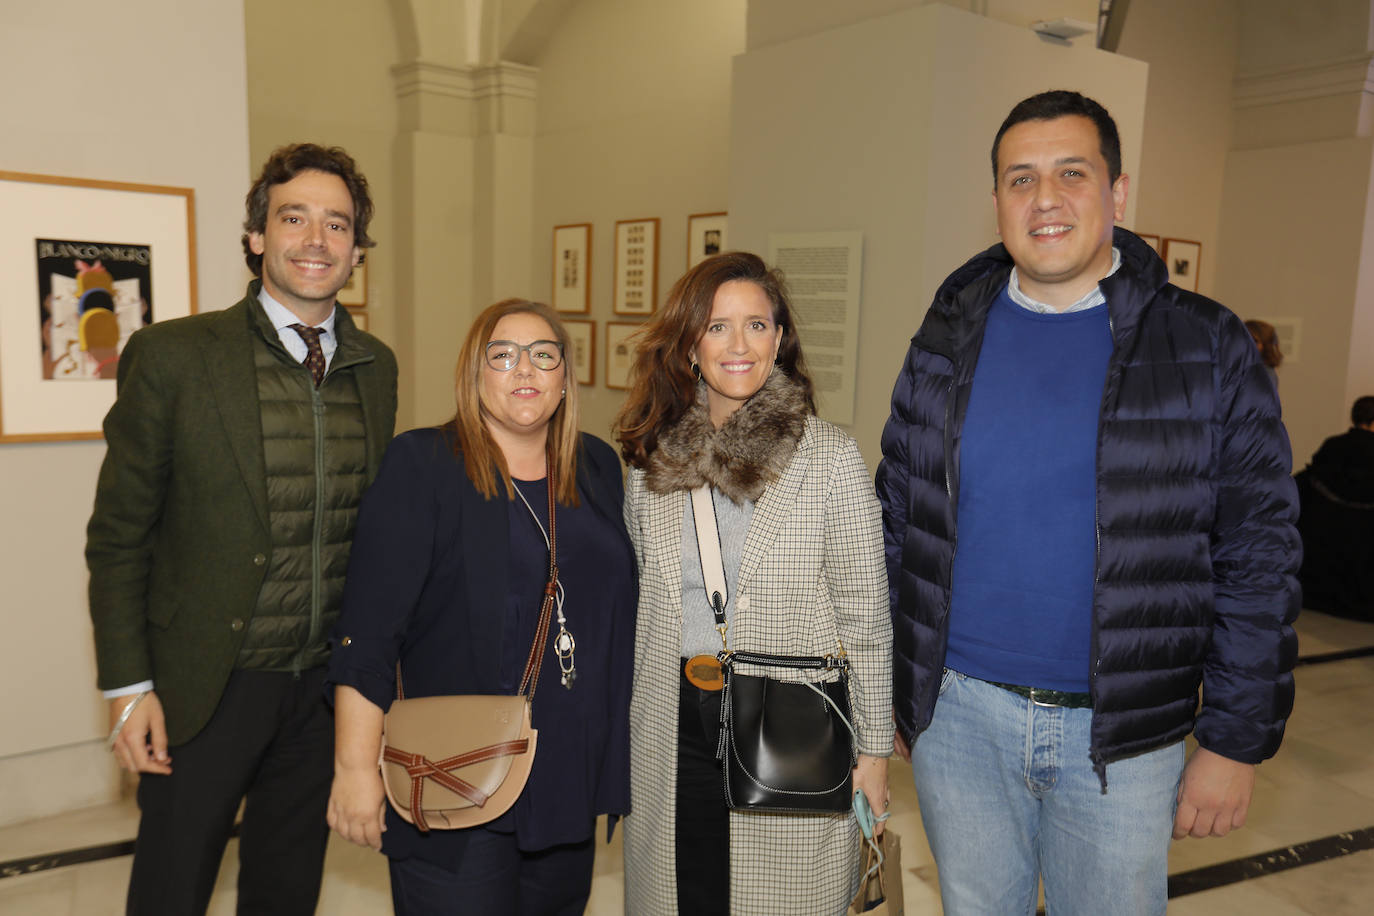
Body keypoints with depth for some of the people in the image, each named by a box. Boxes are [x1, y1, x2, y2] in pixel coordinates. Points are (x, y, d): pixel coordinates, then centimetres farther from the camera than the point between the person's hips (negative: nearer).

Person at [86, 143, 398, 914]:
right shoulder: (173, 356, -11)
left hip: (326, 684, 4)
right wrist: (128, 686, -9)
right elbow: (119, 534, -6)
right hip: (206, 688, -4)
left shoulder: (377, 365, 3)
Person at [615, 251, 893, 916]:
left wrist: (873, 749, -4)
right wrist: (621, 725, 15)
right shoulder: (652, 460, 4)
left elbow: (865, 615, -4)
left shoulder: (830, 458, -7)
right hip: (674, 731, 3)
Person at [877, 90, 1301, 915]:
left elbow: (1257, 558, -4)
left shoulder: (1209, 348, -6)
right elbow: (896, 516, 5)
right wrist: (883, 688, 5)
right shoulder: (949, 339, 0)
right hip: (959, 714, 2)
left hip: (1120, 736, -2)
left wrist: (1237, 742, -6)